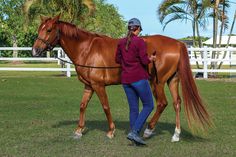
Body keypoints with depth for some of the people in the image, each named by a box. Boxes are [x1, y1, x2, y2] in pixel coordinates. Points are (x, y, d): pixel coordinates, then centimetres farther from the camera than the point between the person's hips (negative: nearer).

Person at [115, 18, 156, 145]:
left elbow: (117, 59, 13)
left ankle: (135, 135, 12)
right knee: (148, 106, 4)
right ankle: (134, 132, -9)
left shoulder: (121, 42, 6)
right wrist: (151, 59, 7)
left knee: (133, 108, 12)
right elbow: (144, 61, -13)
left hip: (125, 79, 6)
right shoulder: (140, 42, -11)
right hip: (139, 78, -6)